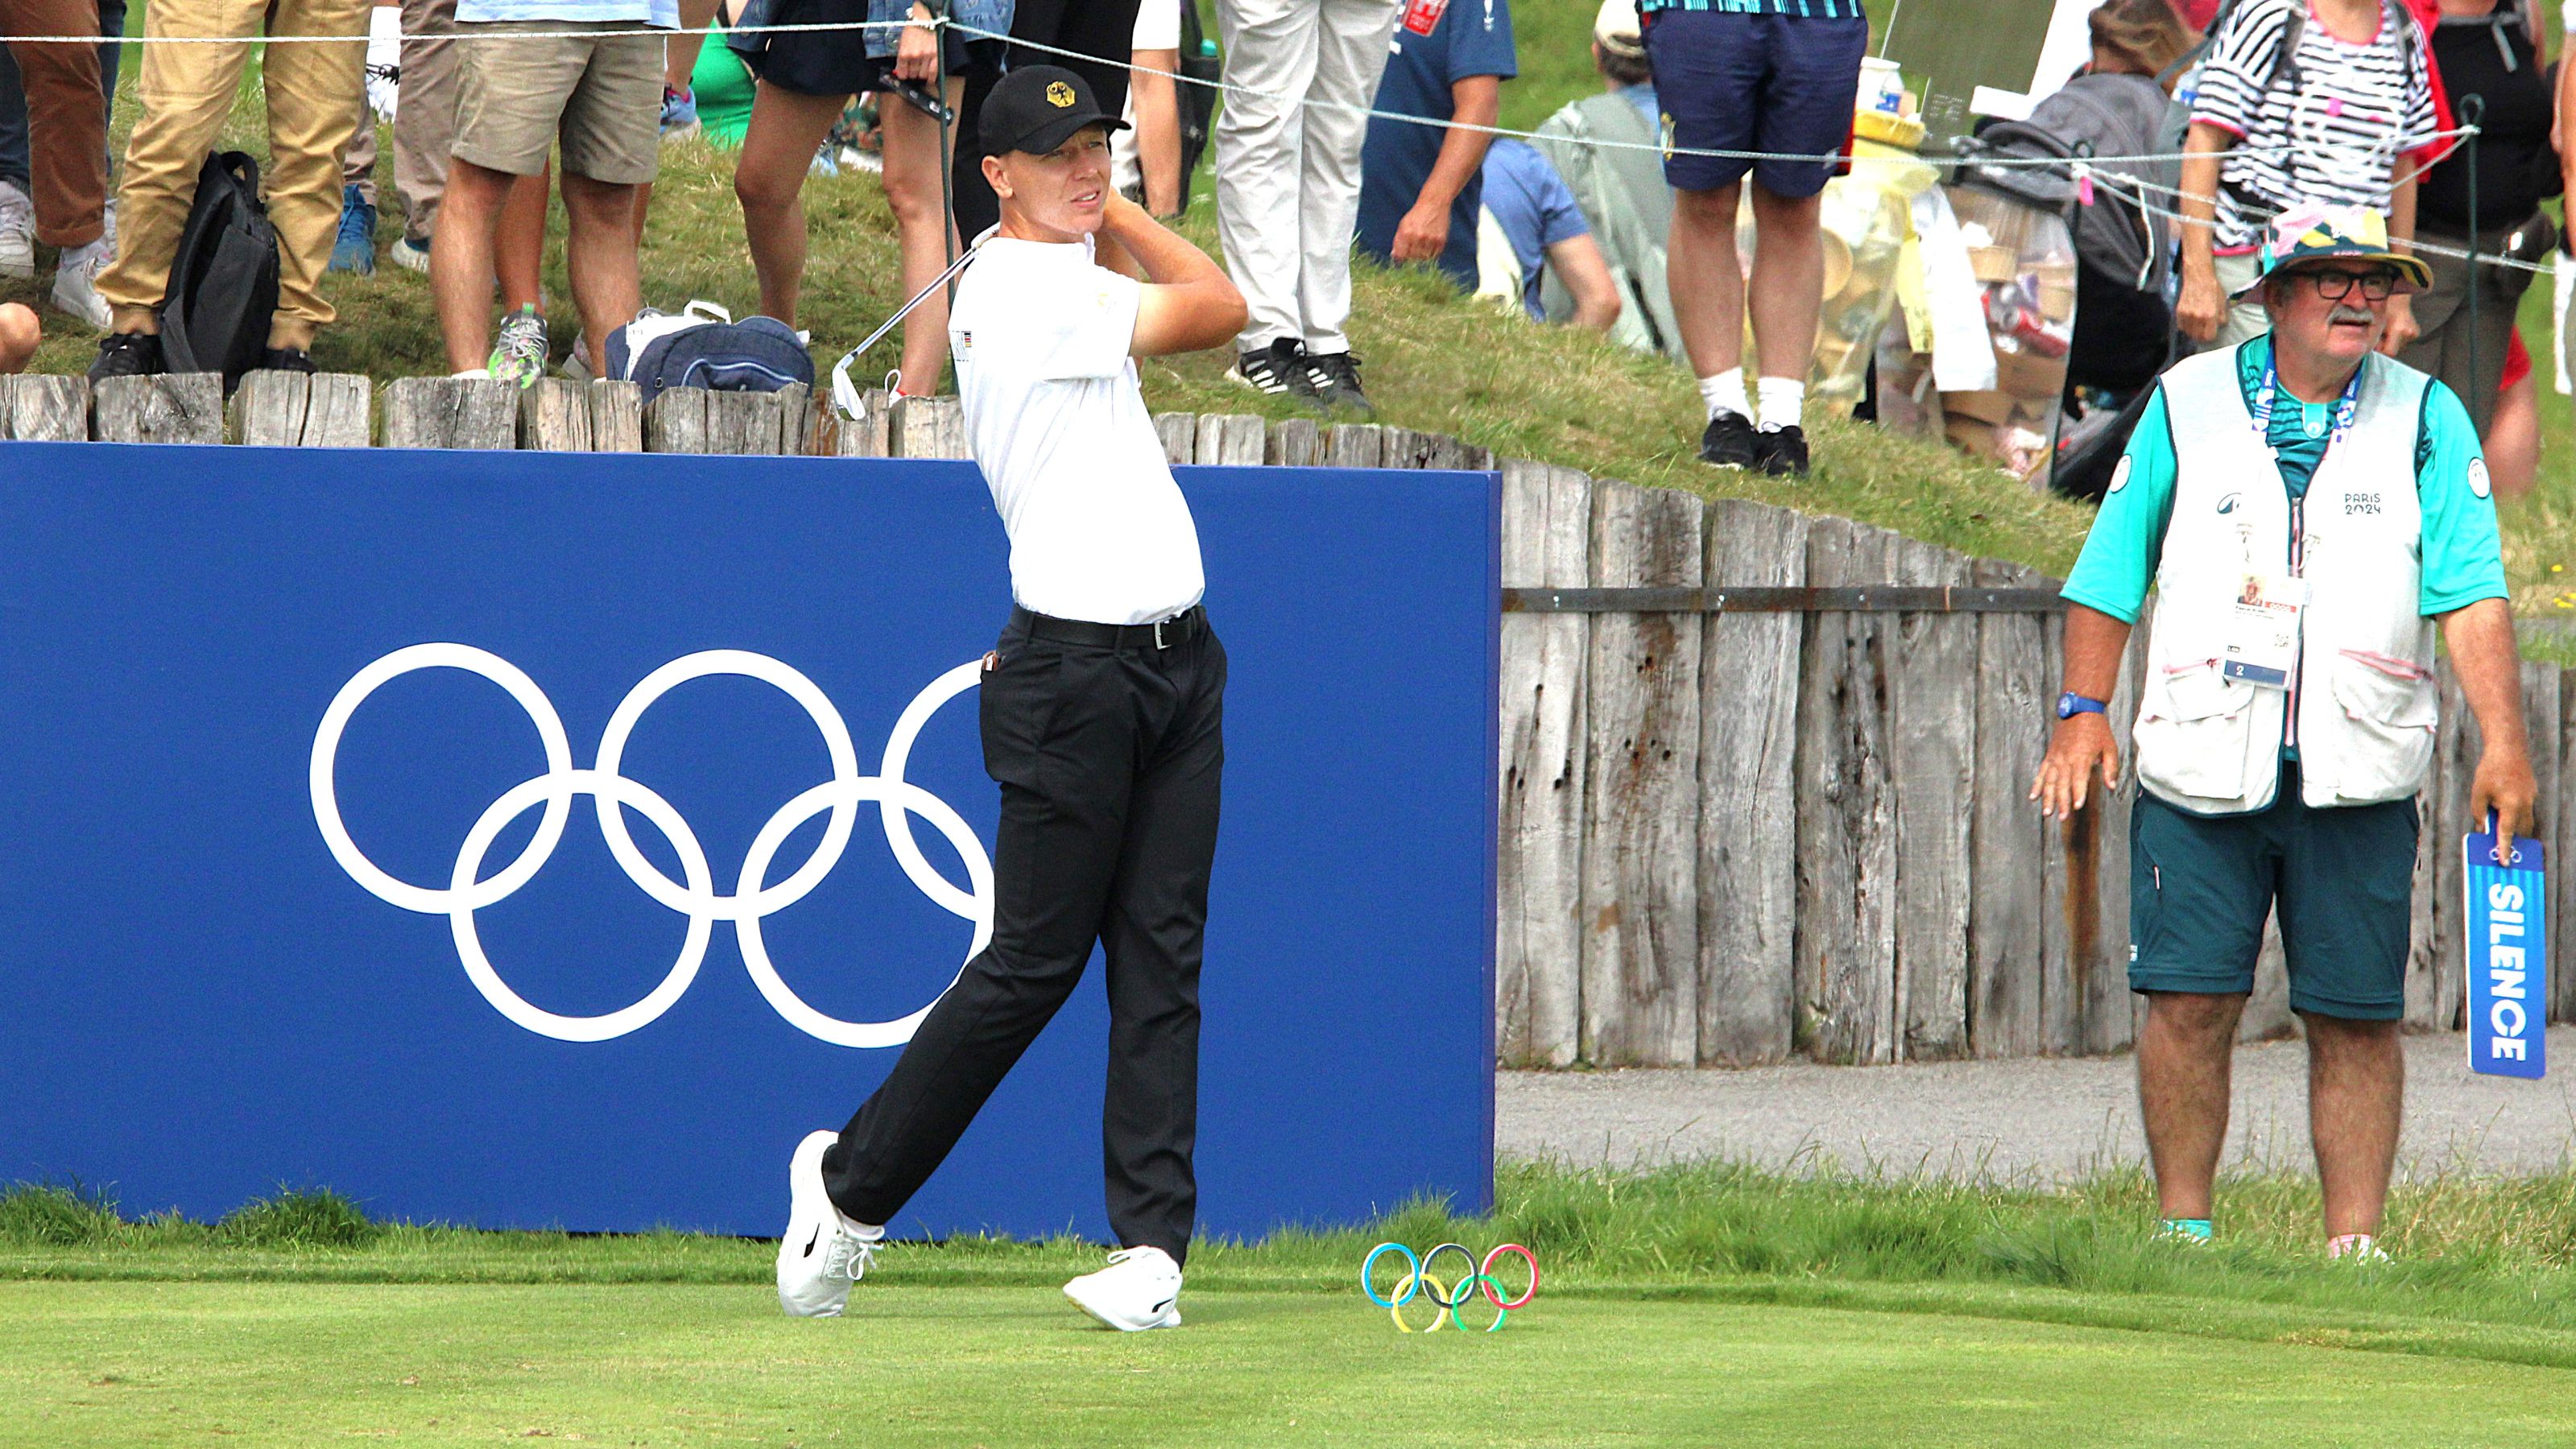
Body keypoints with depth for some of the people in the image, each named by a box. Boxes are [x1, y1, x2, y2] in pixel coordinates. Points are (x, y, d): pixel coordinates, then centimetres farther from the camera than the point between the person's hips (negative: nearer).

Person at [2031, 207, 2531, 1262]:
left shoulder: (2425, 419, 5)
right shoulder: (2189, 404, 7)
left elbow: (2471, 592, -3)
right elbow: (2108, 576, 11)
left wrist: (2502, 741, -12)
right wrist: (2083, 711, 1)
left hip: (2357, 775, 0)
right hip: (2201, 768, 0)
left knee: (2357, 1016, 0)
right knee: (2189, 1003, -4)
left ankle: (2355, 1242, 5)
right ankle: (2182, 1230, 7)